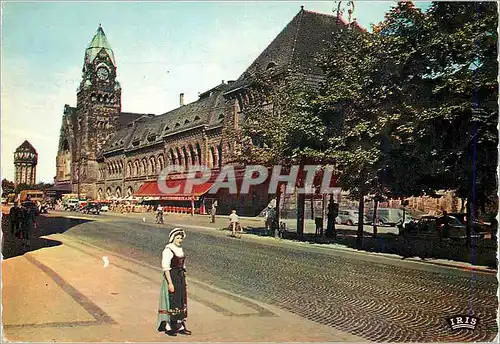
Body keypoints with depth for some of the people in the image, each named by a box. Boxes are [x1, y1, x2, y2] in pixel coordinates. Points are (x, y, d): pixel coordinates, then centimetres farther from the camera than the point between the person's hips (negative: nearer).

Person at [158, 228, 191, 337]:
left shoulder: (180, 249, 10)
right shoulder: (168, 250, -15)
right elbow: (166, 267, -18)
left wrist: (184, 280, 16)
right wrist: (170, 283, -22)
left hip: (180, 277, 8)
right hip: (171, 277, -8)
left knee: (181, 302, 11)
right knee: (171, 302, -1)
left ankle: (180, 326, 20)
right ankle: (168, 327, 11)